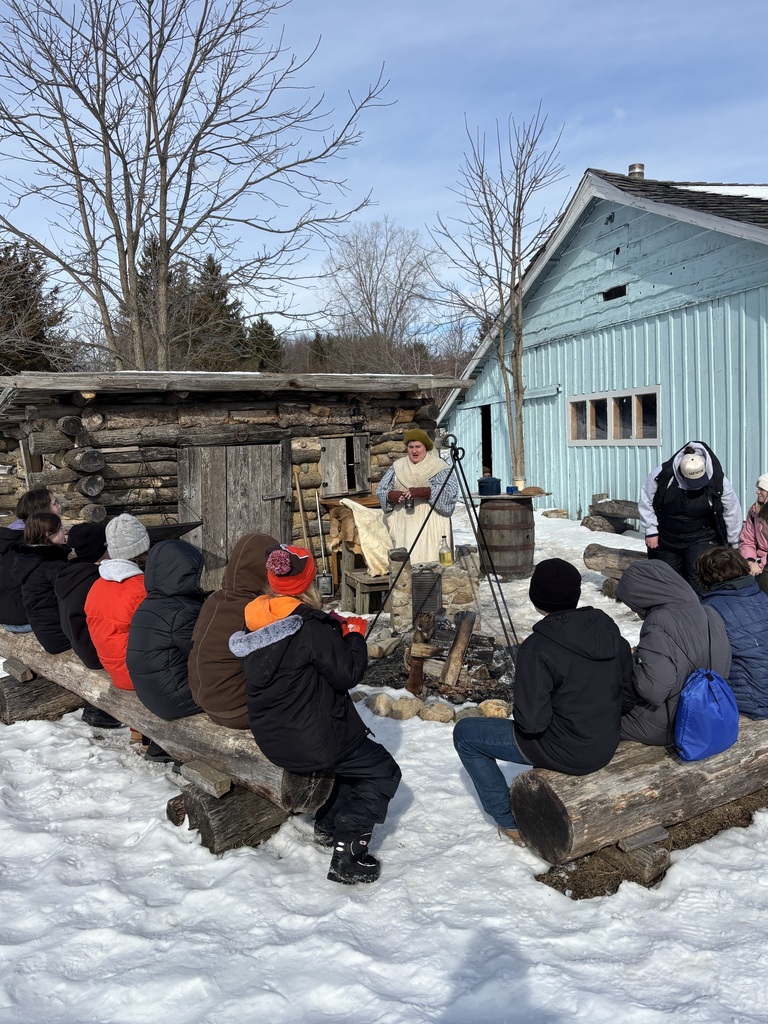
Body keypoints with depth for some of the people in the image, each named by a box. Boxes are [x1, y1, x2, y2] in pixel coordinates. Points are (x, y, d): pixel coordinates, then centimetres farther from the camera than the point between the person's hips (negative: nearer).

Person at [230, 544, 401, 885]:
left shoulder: (256, 624, 2)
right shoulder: (310, 628, -23)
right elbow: (347, 673, -18)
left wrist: (335, 630, 9)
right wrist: (355, 636, -2)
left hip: (271, 739, 9)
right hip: (310, 742, -8)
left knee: (355, 753, 29)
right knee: (382, 771, 8)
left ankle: (327, 823, 31)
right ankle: (347, 852, -3)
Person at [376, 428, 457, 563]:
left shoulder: (439, 467, 1)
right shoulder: (397, 467, 14)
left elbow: (450, 490, -14)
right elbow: (380, 490, 11)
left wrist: (421, 492, -25)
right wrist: (392, 495, -12)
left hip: (431, 525, -3)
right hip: (404, 525, 3)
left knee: (430, 559, -9)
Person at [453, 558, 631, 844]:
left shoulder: (538, 648, -27)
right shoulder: (607, 628, -7)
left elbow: (531, 722, -25)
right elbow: (627, 682, 7)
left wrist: (519, 714, -3)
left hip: (566, 752, -7)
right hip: (608, 744, 7)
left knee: (465, 733, 10)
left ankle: (509, 821, 17)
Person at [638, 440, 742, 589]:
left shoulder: (718, 482, -19)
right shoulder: (662, 475, -20)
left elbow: (732, 512, -6)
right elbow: (646, 502, -6)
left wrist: (733, 544, 2)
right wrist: (651, 531, -7)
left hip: (701, 539, -2)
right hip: (666, 539, 2)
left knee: (699, 580, -15)